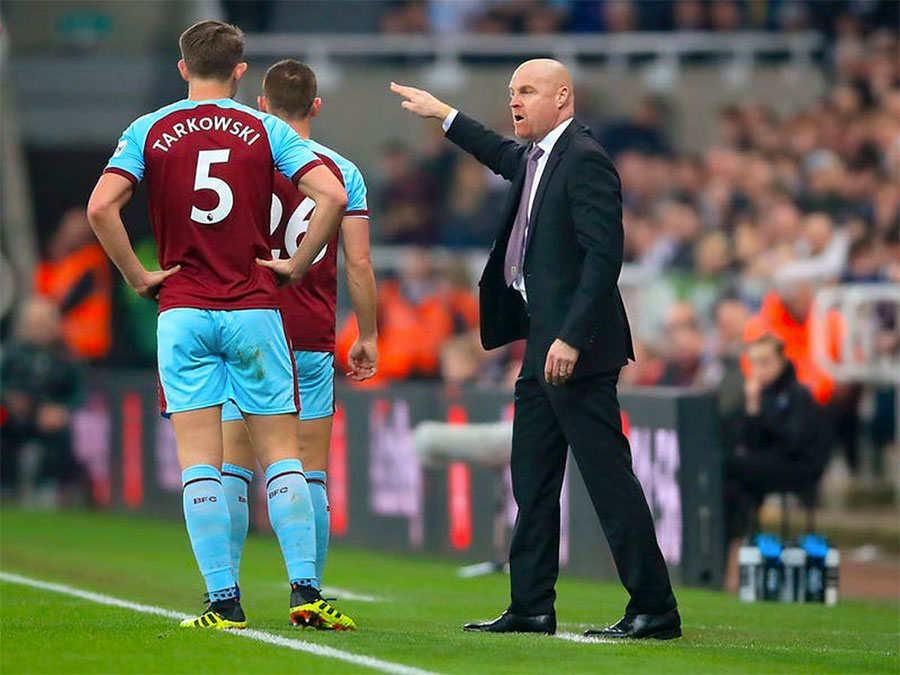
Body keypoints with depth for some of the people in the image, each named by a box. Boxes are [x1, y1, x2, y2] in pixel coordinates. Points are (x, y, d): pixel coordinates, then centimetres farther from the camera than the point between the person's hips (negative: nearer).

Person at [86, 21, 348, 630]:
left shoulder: (149, 132, 2)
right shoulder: (266, 131, 2)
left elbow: (101, 207, -10)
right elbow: (332, 196, -9)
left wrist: (138, 276, -1)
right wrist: (296, 265, 0)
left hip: (182, 312, 0)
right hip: (255, 310, 0)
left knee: (200, 461, 0)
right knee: (282, 452, 6)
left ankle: (224, 601, -6)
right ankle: (305, 590, -3)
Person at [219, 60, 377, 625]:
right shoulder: (342, 171, 3)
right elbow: (359, 264, 1)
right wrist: (368, 336, 9)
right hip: (313, 340, 1)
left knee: (233, 470, 2)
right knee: (311, 476, 5)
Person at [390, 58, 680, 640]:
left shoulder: (585, 160, -15)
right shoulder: (537, 157, 15)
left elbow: (604, 255, -21)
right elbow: (505, 157, 41)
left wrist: (571, 339, -25)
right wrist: (443, 114, 45)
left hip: (577, 350, -10)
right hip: (543, 345, 10)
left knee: (609, 477, -9)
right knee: (532, 480, 12)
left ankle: (655, 609, -8)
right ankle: (531, 607, 18)